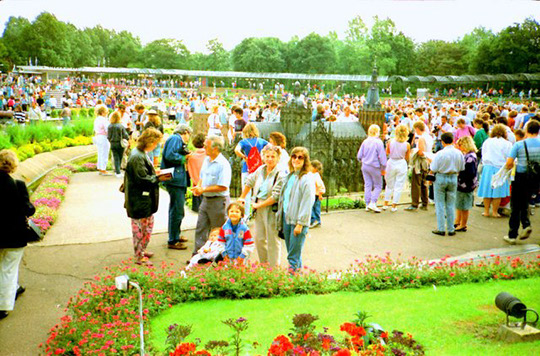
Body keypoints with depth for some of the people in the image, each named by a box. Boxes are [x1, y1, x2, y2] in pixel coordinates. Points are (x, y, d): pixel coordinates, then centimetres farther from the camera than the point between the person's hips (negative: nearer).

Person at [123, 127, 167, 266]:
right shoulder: (137, 157, -22)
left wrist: (155, 174, 8)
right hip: (139, 200, -10)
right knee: (140, 227, 3)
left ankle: (142, 250, 36)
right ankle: (139, 257, 16)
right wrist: (158, 178, -18)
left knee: (148, 225, 21)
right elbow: (142, 179, -24)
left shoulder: (142, 154, 10)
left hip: (146, 199, 10)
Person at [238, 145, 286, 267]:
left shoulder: (280, 174, -14)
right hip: (259, 210, 7)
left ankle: (274, 268, 10)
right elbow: (249, 182, 25)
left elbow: (275, 197, -19)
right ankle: (264, 265, 27)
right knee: (259, 239, 13)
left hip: (272, 210, -7)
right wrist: (242, 197, 28)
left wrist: (259, 205, -12)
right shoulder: (261, 169, 7)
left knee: (272, 240, 0)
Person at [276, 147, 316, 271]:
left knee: (293, 256, -6)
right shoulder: (289, 176, 15)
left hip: (298, 221, -8)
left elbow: (307, 202, -14)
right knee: (291, 252, 14)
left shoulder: (307, 178, -10)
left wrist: (300, 223, -17)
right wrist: (280, 217, 15)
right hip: (286, 217, 8)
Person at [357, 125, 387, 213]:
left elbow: (359, 156, 8)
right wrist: (383, 169, -3)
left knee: (367, 185, 10)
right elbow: (382, 157, -11)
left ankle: (367, 204, 12)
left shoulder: (365, 142, 4)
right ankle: (373, 203, -6)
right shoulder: (378, 142, -12)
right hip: (375, 167, -5)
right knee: (378, 186, 6)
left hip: (365, 166, 5)